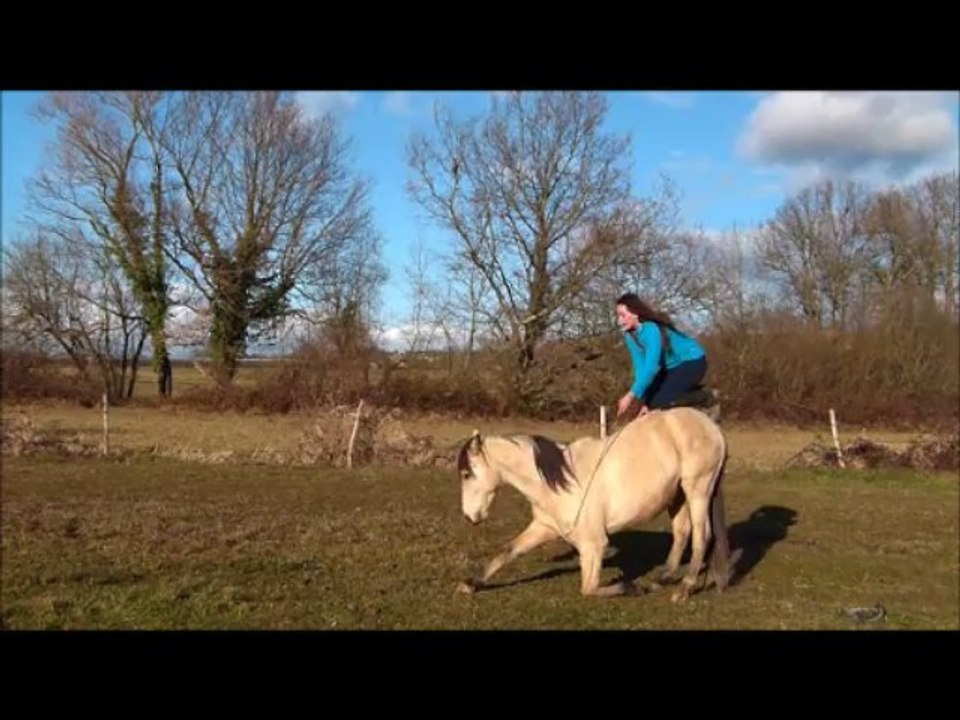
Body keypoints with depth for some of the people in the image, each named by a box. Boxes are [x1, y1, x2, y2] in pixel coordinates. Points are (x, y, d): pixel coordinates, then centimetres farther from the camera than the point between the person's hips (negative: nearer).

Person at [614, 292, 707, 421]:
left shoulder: (652, 329, -31)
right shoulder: (629, 336, -6)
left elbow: (651, 366, -38)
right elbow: (640, 367, -8)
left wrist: (631, 396, -43)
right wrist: (644, 402, -16)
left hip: (692, 362, -8)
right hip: (671, 366, 8)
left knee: (660, 401, -21)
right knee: (649, 400, -3)